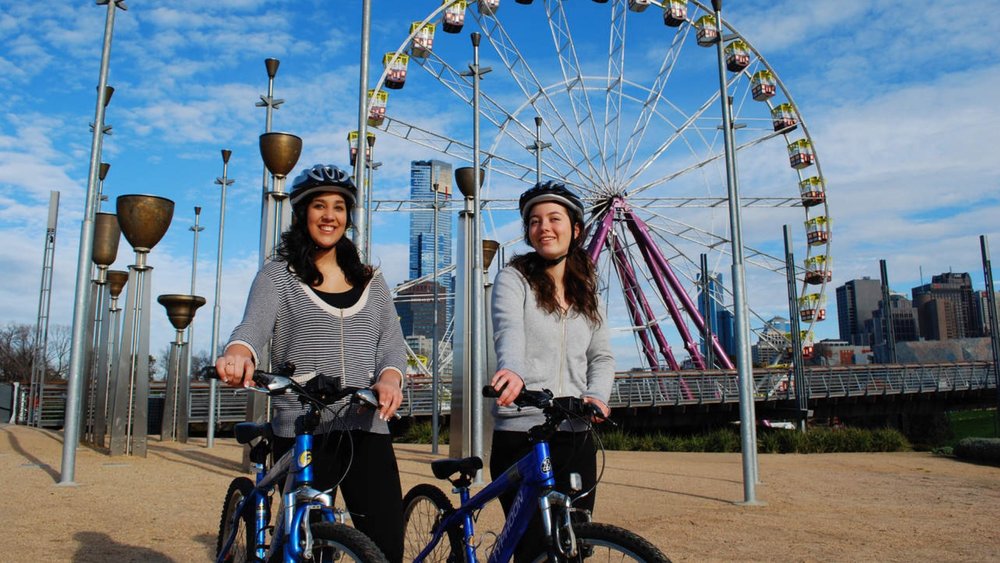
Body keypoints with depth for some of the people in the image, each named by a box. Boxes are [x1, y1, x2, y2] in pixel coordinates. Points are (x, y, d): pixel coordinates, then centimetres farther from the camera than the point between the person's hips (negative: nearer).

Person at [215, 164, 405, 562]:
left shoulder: (371, 281, 16)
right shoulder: (278, 275, 7)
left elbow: (392, 341, 8)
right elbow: (254, 326, -11)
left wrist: (390, 378, -15)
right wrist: (239, 353, -34)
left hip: (367, 428, 2)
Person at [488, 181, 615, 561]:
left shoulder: (586, 294, 14)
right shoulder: (513, 279, -2)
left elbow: (601, 356, 13)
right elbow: (509, 330, -20)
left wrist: (596, 394, -8)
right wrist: (512, 370, -41)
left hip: (577, 437, 5)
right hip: (521, 436, -4)